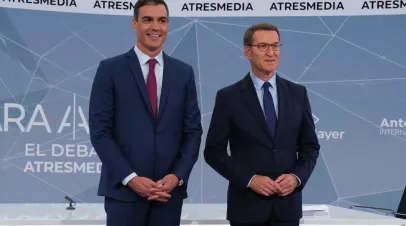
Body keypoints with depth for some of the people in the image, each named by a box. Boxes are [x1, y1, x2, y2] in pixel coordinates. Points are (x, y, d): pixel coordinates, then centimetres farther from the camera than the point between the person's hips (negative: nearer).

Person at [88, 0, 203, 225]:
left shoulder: (184, 72, 9)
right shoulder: (110, 69, 0)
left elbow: (193, 131, 8)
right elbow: (99, 131, -4)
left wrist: (177, 176, -6)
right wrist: (130, 178, -12)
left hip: (170, 191, 3)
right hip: (124, 189, -2)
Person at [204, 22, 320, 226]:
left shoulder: (297, 93, 6)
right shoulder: (228, 97, -3)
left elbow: (310, 146, 10)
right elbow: (213, 151, -3)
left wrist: (297, 177, -8)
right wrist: (249, 179, -15)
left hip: (287, 204, 2)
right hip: (247, 206, -2)